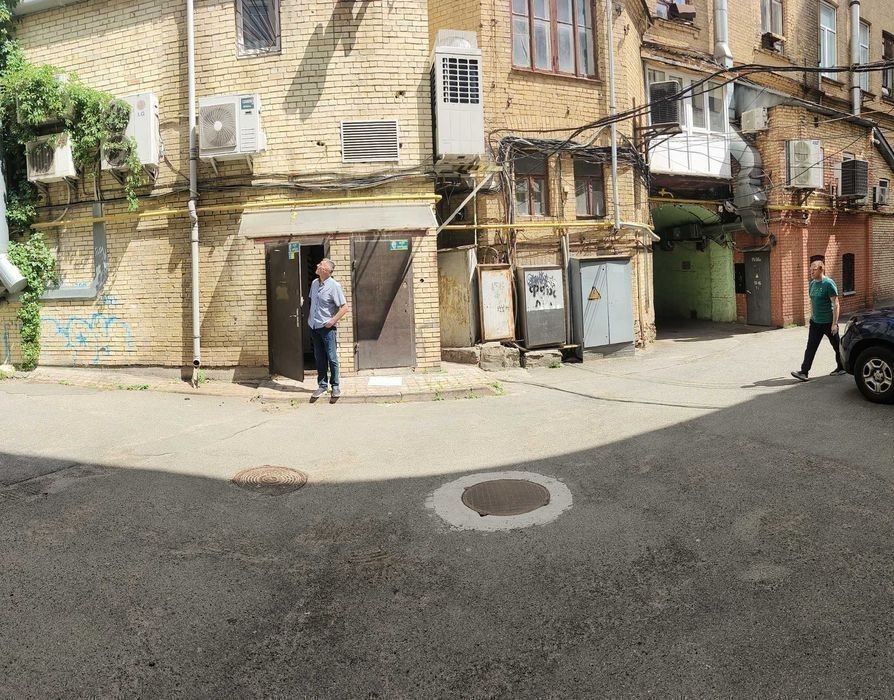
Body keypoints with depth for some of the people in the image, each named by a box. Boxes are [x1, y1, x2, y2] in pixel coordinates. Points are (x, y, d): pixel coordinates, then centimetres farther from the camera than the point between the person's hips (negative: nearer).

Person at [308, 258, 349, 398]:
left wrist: (333, 320, -16)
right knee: (319, 359, 11)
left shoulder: (334, 286, -12)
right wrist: (310, 318, 15)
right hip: (314, 327, 6)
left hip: (327, 328, -6)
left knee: (332, 358, 0)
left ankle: (335, 386, 11)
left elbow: (344, 307, -13)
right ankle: (322, 385, 20)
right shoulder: (314, 283, 8)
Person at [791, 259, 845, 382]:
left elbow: (836, 304, -16)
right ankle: (804, 372, -3)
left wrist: (834, 323, -19)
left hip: (828, 322, -7)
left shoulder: (828, 283, -14)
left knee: (836, 346, 11)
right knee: (810, 347, 0)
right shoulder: (812, 284, 8)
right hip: (815, 322, 7)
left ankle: (841, 368, 27)